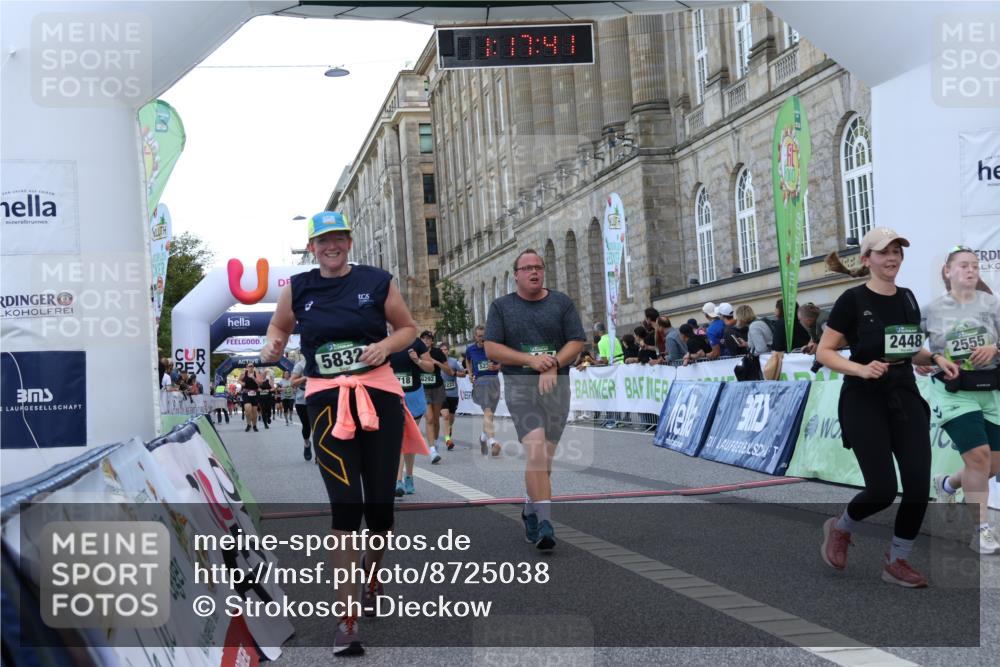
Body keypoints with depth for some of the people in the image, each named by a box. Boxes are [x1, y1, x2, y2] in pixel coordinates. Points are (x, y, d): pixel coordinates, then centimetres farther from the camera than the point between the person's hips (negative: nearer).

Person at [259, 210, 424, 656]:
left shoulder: (377, 281, 1)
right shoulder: (297, 288, 5)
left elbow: (408, 327, 10)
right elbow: (279, 325, 21)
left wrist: (386, 345, -11)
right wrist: (272, 347, -1)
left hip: (379, 395, 1)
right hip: (326, 400, 0)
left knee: (380, 501, 6)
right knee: (345, 504, -11)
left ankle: (373, 574, 37)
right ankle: (346, 617, -7)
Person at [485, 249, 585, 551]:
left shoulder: (562, 303, 11)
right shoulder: (501, 306, 9)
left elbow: (576, 342, 5)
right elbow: (491, 348, 1)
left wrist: (553, 364, -13)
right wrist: (531, 360, -11)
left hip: (556, 384, 2)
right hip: (519, 385, -2)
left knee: (545, 457, 5)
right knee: (535, 451, -19)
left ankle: (530, 511, 27)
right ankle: (544, 522, -21)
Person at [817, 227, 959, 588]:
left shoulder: (907, 299, 9)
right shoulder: (853, 300, -9)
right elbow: (824, 352, -9)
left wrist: (935, 359, 1)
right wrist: (861, 369, -23)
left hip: (905, 396, 6)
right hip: (865, 400, -6)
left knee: (919, 486, -3)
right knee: (883, 489, -10)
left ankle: (896, 561, 15)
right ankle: (839, 528, 21)